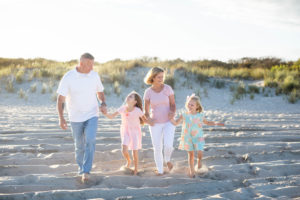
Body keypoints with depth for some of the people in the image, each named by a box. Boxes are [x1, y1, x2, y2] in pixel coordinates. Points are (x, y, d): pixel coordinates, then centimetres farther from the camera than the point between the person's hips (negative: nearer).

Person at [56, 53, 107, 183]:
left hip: (92, 115, 1)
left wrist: (103, 104, -12)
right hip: (76, 117, -1)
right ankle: (81, 169, 32)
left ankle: (85, 172, -14)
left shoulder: (94, 75, -5)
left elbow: (100, 92, 9)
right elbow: (60, 98, -15)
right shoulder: (68, 77, -16)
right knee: (79, 146, 8)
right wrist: (61, 118, -26)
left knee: (90, 141, -19)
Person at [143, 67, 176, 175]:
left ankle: (167, 159, 16)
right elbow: (146, 111, 0)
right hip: (155, 123, 1)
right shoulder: (148, 92, -6)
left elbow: (173, 104, -5)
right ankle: (160, 170, 18)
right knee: (157, 148, -3)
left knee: (168, 146, -17)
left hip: (168, 122, -1)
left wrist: (172, 112, -27)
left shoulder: (168, 88, -8)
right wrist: (148, 118, -22)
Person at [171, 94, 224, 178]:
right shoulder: (184, 116, -4)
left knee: (199, 152, -18)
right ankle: (192, 171, 18)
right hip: (187, 138, 0)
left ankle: (199, 160, 18)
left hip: (198, 137, 0)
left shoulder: (200, 116, -2)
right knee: (190, 154, 6)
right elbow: (176, 123, -5)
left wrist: (216, 123, 7)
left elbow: (207, 122, 15)